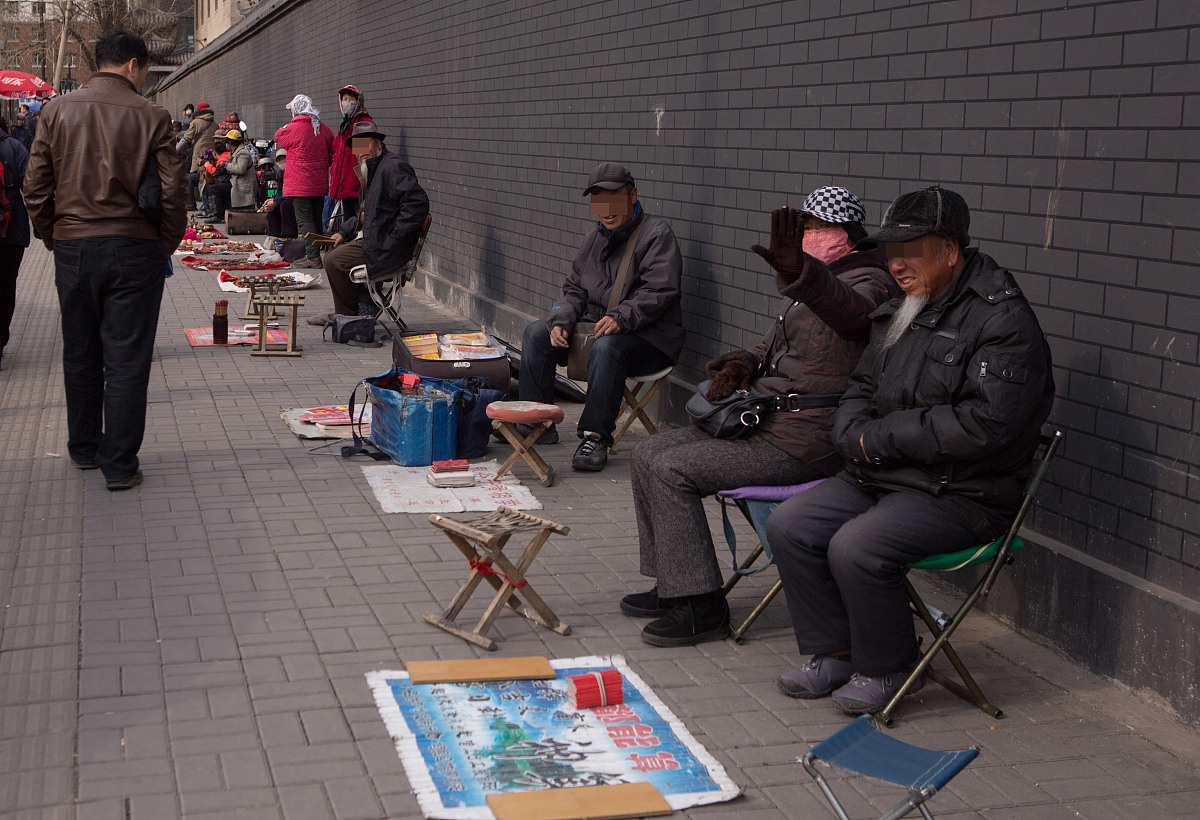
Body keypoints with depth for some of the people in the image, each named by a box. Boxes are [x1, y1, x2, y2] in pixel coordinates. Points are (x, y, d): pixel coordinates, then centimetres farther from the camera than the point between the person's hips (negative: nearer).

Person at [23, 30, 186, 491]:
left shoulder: (57, 111, 3)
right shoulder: (150, 116, -6)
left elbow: (35, 188, 3)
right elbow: (171, 192, -8)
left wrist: (53, 238, 13)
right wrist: (165, 246, 4)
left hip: (72, 246, 3)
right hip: (133, 247, -3)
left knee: (80, 353, 17)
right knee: (126, 359, 2)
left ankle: (83, 448, 29)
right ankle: (119, 464, 3)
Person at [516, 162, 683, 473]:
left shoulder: (657, 234, -9)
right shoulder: (594, 239, 16)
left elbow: (658, 292, -20)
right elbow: (575, 289, 17)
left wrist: (621, 318, -34)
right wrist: (560, 321, -3)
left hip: (650, 338, -8)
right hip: (594, 327, 8)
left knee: (607, 348, -38)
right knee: (536, 333, -1)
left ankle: (595, 437, -32)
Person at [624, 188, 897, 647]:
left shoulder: (867, 282, -12)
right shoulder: (816, 280, 19)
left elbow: (848, 308, -39)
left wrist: (797, 272, -59)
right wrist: (741, 365, 6)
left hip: (806, 440, -10)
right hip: (767, 419, 10)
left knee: (671, 470, -18)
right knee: (649, 454, 6)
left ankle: (702, 608, -11)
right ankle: (673, 586, 13)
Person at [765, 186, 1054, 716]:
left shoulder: (1003, 321, -15)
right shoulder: (900, 313, 13)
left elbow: (983, 424, -25)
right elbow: (861, 390, 21)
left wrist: (883, 438, -17)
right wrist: (857, 437, -3)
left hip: (962, 494, -9)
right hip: (880, 477, 9)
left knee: (856, 548, -27)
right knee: (789, 525, -5)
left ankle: (887, 668, -2)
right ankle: (834, 653, 7)